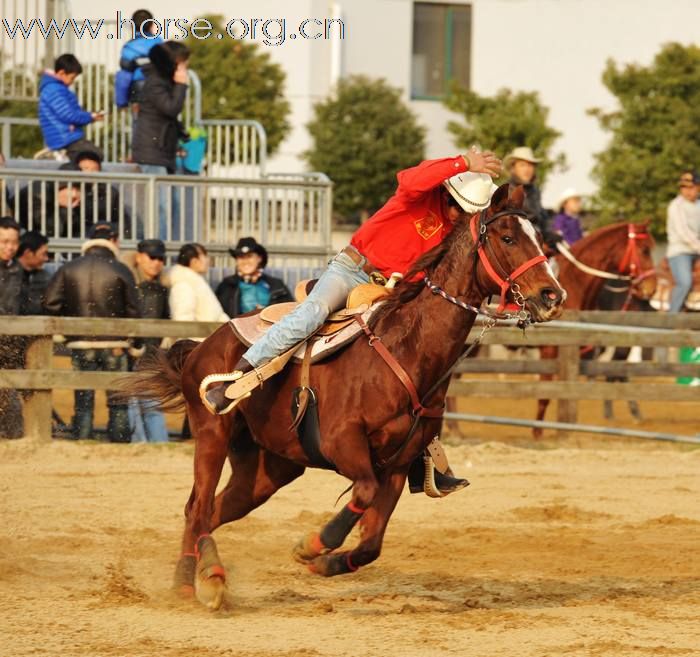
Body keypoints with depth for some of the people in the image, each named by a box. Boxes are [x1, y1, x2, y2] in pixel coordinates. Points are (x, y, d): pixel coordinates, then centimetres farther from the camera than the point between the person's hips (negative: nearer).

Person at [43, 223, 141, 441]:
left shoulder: (69, 269, 2)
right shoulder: (120, 270, -4)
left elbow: (51, 303, -5)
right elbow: (132, 310, -4)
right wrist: (137, 344, 8)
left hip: (81, 344, 2)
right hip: (114, 344, -2)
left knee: (83, 403, 6)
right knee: (118, 404, 5)